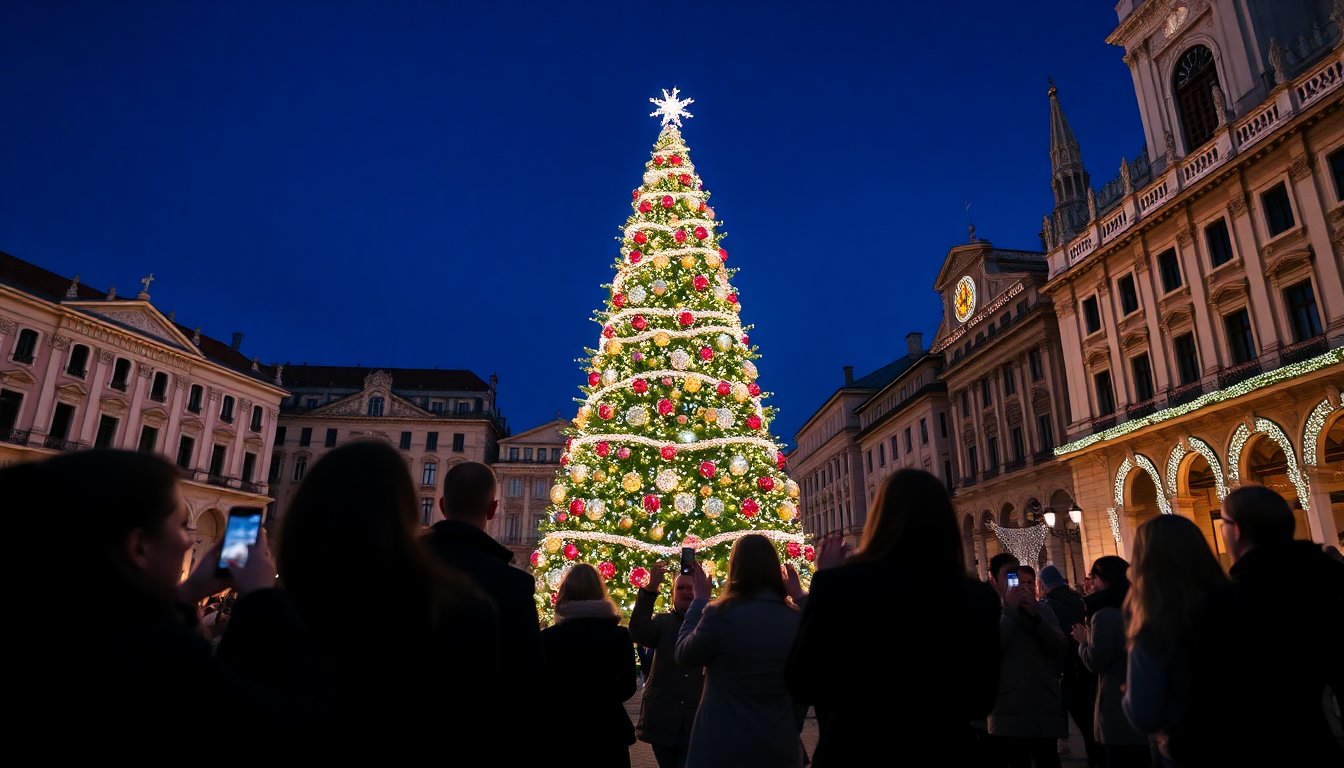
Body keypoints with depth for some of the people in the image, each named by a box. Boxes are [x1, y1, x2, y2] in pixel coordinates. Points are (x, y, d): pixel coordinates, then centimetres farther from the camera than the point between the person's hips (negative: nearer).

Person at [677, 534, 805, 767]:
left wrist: (700, 600, 7)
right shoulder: (797, 621, -5)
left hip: (723, 747, -3)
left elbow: (684, 655, 0)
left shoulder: (721, 615, -18)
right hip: (780, 748, 4)